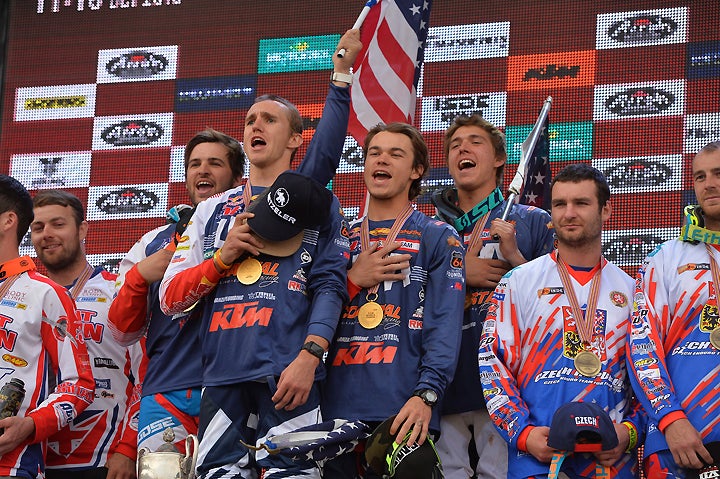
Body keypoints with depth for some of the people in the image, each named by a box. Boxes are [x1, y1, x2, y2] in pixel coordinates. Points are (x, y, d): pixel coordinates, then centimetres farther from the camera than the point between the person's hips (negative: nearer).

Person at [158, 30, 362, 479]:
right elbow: (170, 298, 12)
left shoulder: (315, 201, 11)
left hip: (289, 377, -3)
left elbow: (329, 285, -2)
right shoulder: (214, 210, 19)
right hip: (223, 379, 3)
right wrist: (223, 256, -2)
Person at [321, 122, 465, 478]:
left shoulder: (438, 238, 5)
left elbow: (444, 328, -7)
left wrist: (425, 396, -20)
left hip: (402, 413, -4)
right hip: (337, 407, 4)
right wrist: (352, 281, -4)